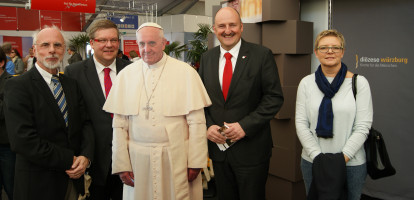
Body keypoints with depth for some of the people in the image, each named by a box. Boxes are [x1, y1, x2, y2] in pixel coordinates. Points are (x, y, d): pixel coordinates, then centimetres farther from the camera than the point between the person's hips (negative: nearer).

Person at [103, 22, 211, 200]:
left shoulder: (186, 72, -3)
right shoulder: (125, 75, 5)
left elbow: (196, 121, -5)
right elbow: (119, 124, 4)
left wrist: (195, 162, -7)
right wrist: (121, 164, 1)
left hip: (176, 158, -2)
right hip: (138, 158, 2)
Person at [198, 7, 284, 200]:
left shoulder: (262, 55, -7)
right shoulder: (207, 58, 6)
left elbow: (274, 97, -10)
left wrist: (245, 126, -18)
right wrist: (207, 126, -7)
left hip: (251, 149, -4)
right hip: (218, 146, 4)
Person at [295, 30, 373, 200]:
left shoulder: (359, 83, -3)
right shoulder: (306, 83, 2)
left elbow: (362, 127, -6)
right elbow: (301, 124, -2)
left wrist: (343, 157, -14)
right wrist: (317, 156, -10)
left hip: (351, 164, -1)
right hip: (312, 162, 2)